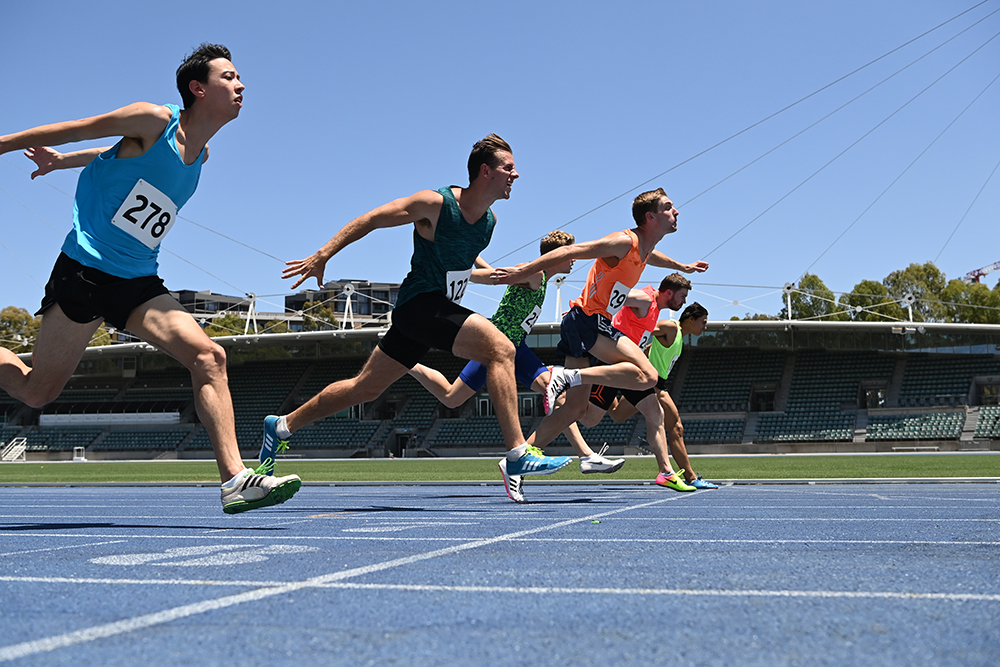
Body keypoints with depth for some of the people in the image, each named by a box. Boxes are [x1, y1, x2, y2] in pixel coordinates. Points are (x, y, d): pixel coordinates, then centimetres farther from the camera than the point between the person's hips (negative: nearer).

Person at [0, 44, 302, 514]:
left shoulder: (201, 154, 11)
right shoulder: (155, 121, -10)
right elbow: (74, 130, -1)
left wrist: (60, 161, 33)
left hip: (138, 282, 6)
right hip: (85, 269, -6)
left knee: (208, 356, -15)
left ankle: (235, 480, -21)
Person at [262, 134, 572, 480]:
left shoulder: (489, 220, 7)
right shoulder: (435, 204, -15)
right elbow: (370, 220, -9)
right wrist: (323, 255, -12)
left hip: (439, 309, 8)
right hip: (420, 304, -8)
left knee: (366, 388, 13)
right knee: (501, 349, -23)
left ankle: (281, 426, 27)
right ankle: (518, 454, -24)